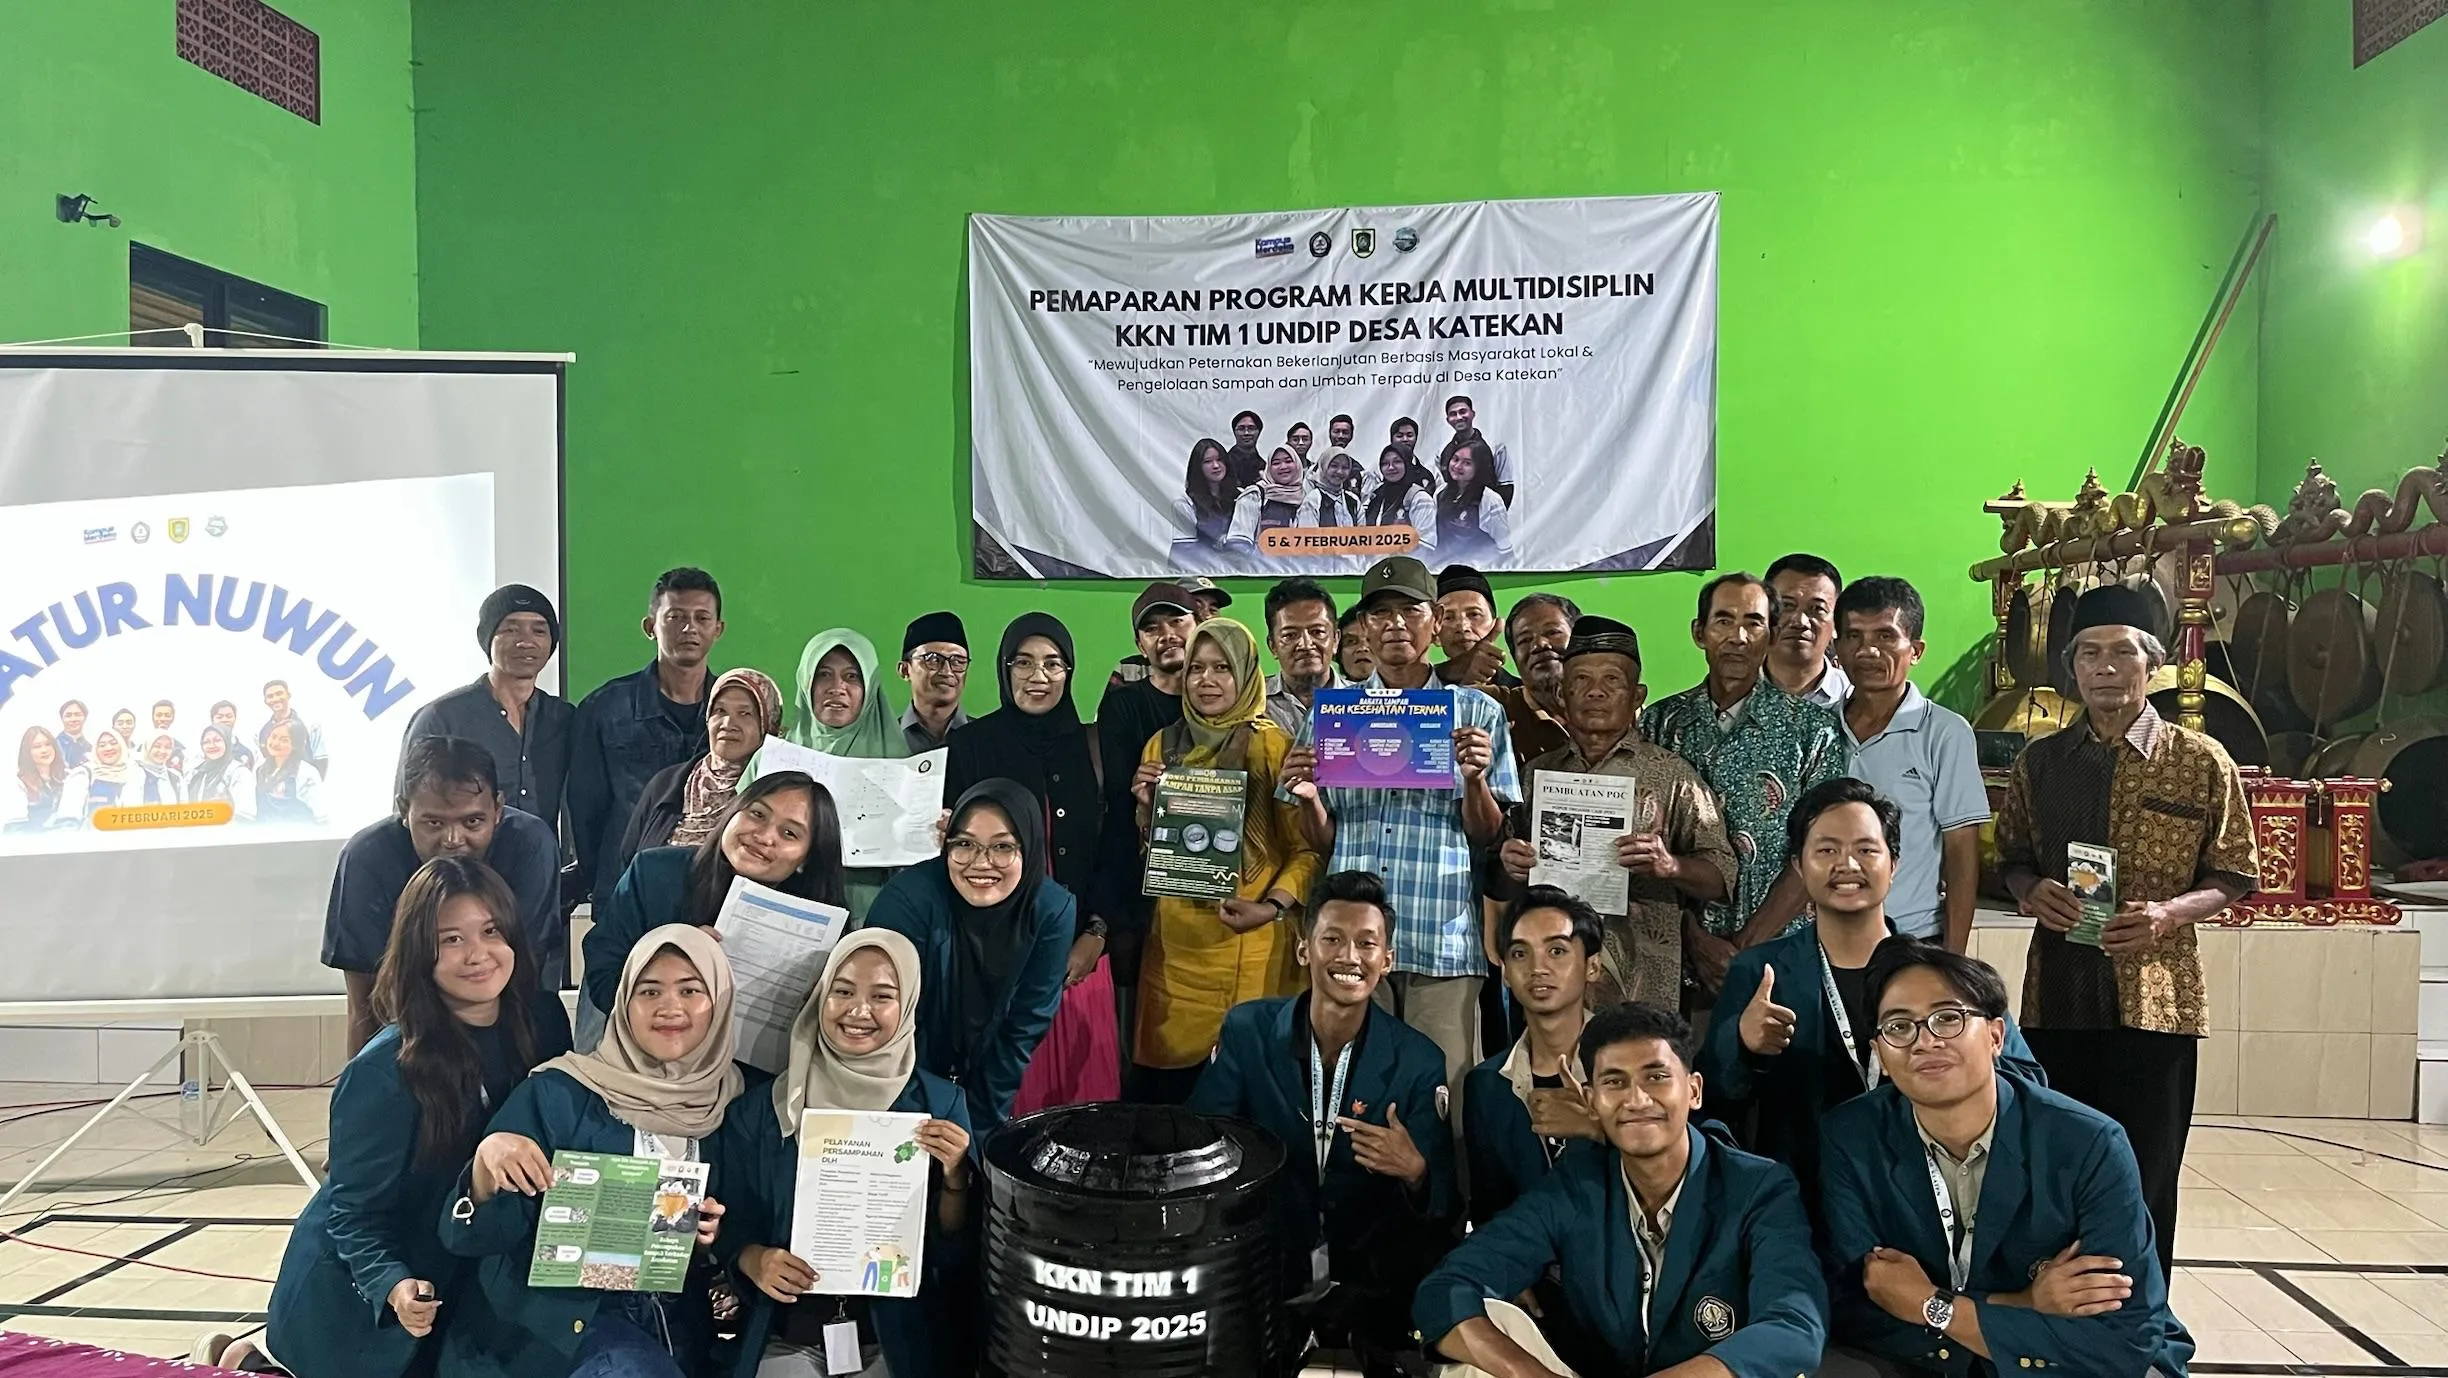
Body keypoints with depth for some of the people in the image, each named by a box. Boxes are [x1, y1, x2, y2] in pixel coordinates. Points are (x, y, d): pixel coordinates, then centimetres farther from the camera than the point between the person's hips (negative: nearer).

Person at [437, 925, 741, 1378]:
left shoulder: (737, 1111, 3)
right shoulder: (557, 1093, -7)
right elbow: (468, 1237, -8)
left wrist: (715, 1236, -8)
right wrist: (486, 1161, -27)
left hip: (669, 1329, 4)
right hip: (555, 1321, -4)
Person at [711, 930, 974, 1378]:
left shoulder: (939, 1103, -1)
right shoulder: (762, 1105, 1)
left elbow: (955, 1247, 1)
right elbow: (730, 1223, 5)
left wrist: (955, 1178, -16)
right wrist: (754, 1261, -14)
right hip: (785, 1335, 0)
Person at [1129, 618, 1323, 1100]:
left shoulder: (1273, 744, -3)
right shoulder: (1163, 745, 11)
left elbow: (1307, 848, -4)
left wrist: (1272, 907, -19)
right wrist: (1146, 807, -2)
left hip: (1249, 944, -4)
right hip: (1175, 941, 4)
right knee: (1166, 1083, 5)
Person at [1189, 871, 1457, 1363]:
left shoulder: (1419, 1061, -6)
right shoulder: (1246, 1030, -4)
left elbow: (1442, 1208, -4)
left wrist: (1415, 1173, -28)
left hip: (1366, 1272, 1)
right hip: (1261, 1262, -1)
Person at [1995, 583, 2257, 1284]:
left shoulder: (2201, 761, 1)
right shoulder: (2040, 761, 9)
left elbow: (2234, 875, 4)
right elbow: (2011, 856, 17)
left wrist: (2171, 912, -15)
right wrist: (2031, 890, -6)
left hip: (2155, 996, -2)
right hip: (2056, 995, 2)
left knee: (2143, 1176, 3)